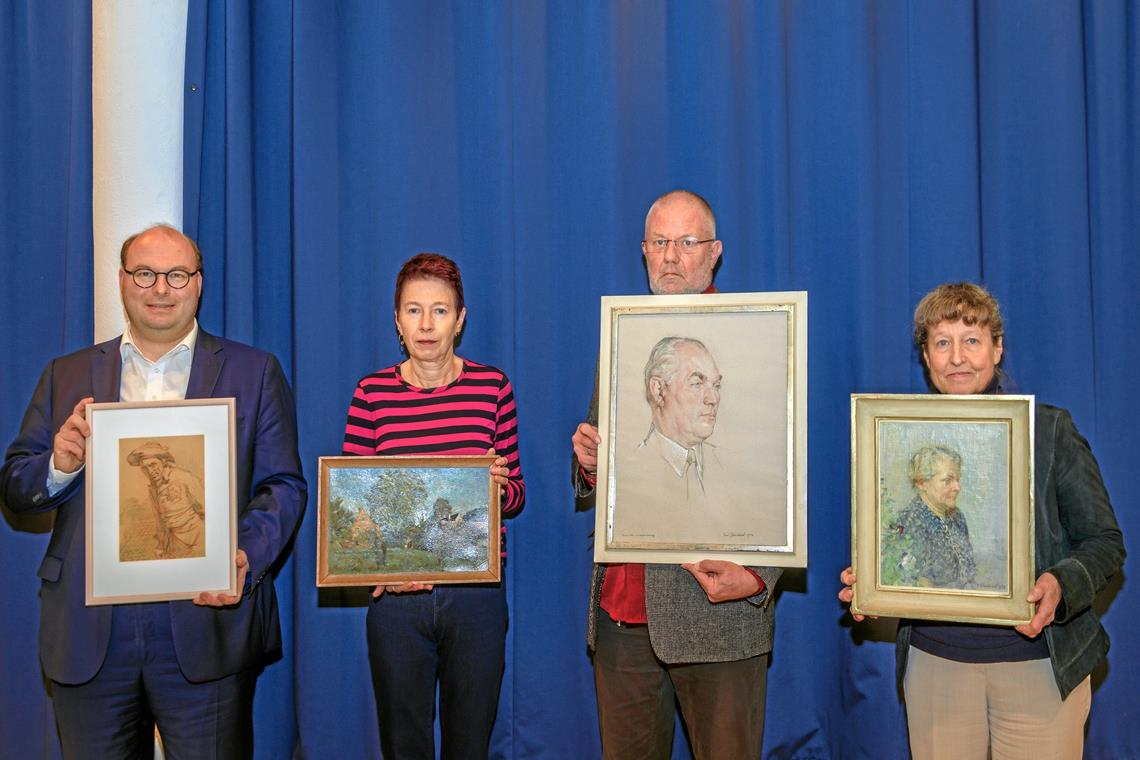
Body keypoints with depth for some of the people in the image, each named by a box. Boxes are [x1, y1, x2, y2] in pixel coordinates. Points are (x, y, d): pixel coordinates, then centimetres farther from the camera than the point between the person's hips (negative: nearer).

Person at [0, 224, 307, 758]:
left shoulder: (254, 372, 6)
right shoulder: (67, 375, 13)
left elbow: (283, 485, 0)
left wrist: (247, 558, -18)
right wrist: (58, 467, -11)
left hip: (208, 620, -2)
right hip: (89, 631, 2)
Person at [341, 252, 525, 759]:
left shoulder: (493, 386, 0)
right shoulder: (372, 393, -1)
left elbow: (516, 495, 6)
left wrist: (501, 485, -17)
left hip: (477, 597, 0)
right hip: (397, 598, 0)